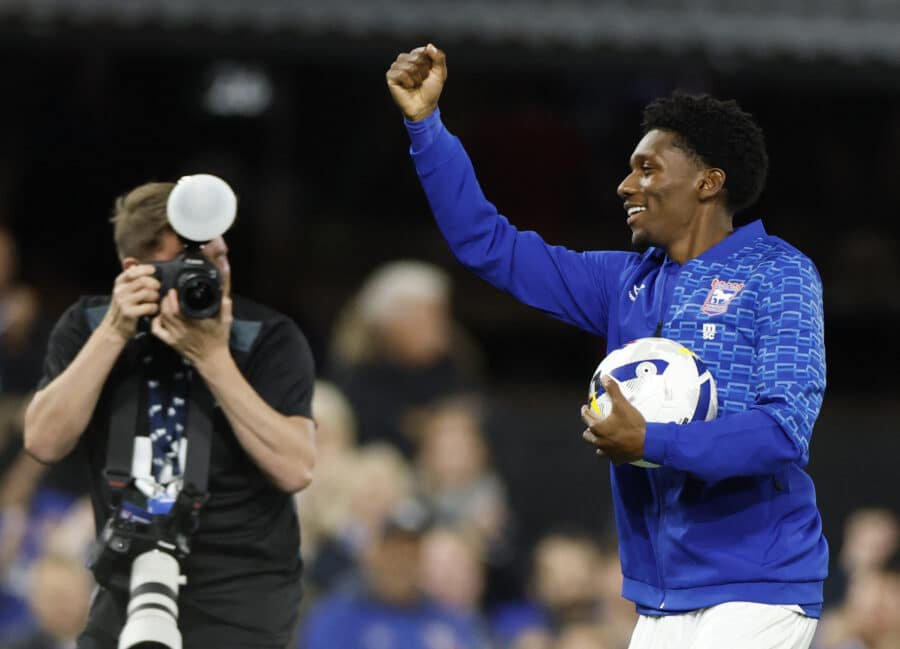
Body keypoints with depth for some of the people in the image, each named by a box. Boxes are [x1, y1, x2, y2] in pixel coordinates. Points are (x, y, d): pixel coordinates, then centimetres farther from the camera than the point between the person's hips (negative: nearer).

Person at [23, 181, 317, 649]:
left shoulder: (269, 339, -9)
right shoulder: (88, 326, -1)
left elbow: (294, 469, -20)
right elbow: (44, 443, -14)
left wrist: (213, 359, -25)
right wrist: (114, 334, -20)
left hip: (241, 599, -3)